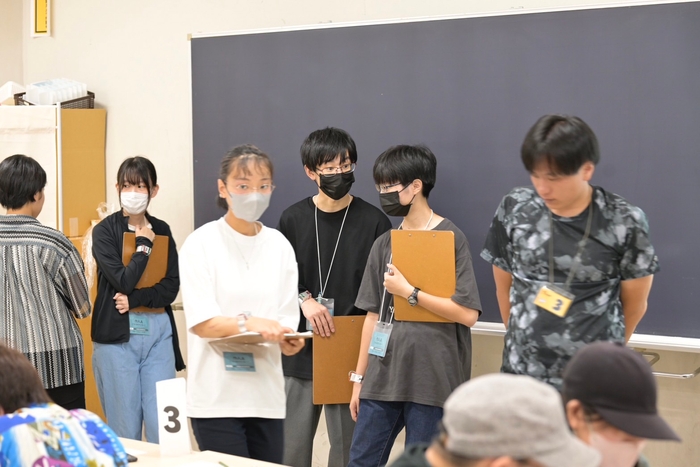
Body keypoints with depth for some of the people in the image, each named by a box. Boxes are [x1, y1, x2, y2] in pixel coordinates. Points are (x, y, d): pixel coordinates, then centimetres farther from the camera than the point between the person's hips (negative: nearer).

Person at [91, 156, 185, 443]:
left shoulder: (161, 230, 8)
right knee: (125, 429, 2)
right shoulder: (105, 231, -2)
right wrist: (143, 244, -4)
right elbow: (123, 281, -14)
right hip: (117, 334, -3)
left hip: (159, 332, 3)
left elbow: (171, 288, 1)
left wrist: (135, 300, -13)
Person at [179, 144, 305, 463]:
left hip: (266, 394, 4)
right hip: (217, 397, -4)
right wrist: (249, 323, -29)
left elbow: (287, 318, 5)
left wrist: (288, 339, -18)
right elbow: (201, 322, -12)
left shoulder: (279, 245, 8)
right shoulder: (201, 243, -5)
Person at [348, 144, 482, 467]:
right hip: (382, 377, 5)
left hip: (431, 379, -5)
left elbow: (468, 314, -12)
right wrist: (360, 377, 12)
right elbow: (373, 315, 13)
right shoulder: (384, 244, 11)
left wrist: (409, 292, -13)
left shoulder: (451, 238, -5)